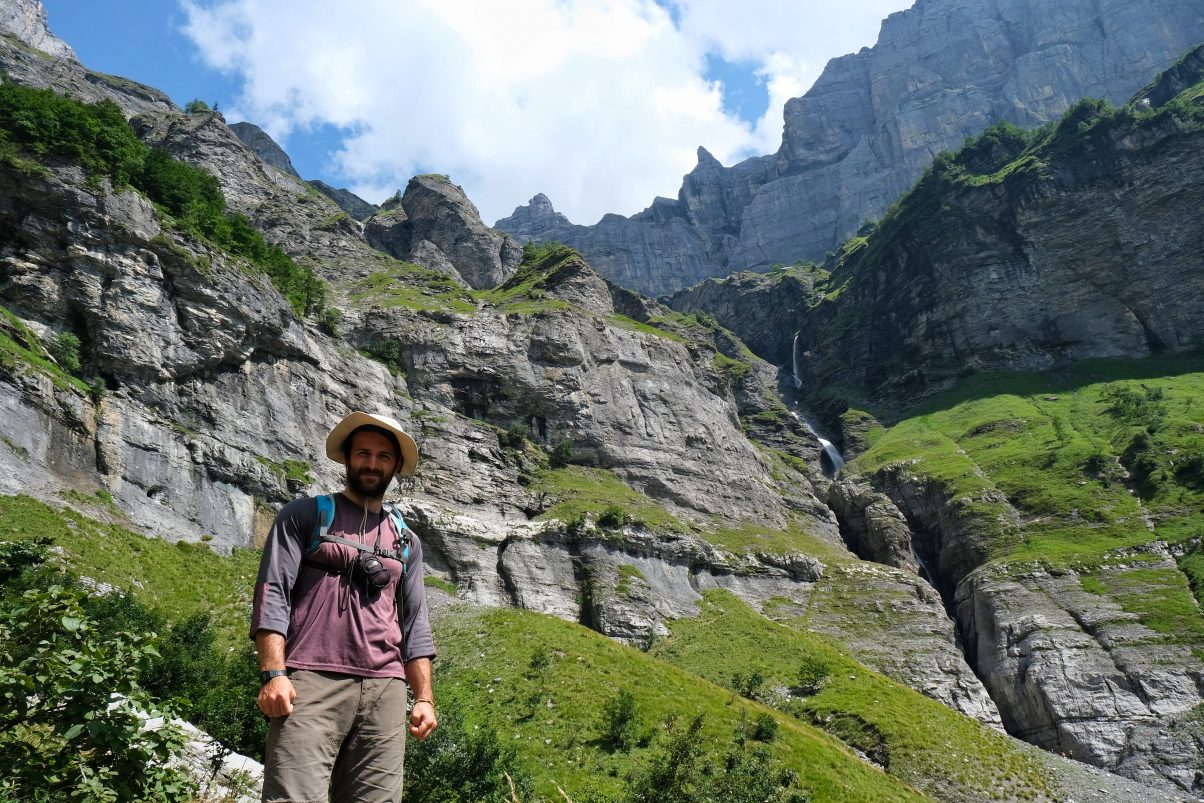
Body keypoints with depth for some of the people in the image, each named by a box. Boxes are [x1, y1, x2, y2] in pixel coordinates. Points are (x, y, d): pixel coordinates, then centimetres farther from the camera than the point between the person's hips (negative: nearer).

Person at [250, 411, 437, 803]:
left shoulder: (406, 540, 21)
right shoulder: (305, 515, 11)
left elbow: (415, 624, 17)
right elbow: (272, 593, 0)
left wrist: (424, 697, 7)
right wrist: (273, 673, -12)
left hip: (385, 693, 4)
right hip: (313, 683, -3)